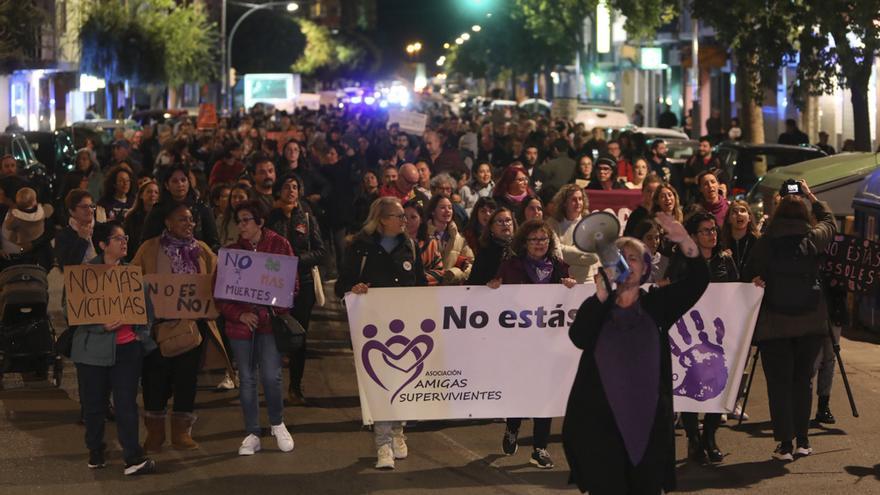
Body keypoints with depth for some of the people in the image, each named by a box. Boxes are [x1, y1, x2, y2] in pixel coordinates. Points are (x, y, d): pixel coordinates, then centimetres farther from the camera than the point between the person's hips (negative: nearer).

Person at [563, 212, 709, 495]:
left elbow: (698, 280, -5)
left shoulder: (657, 302, 8)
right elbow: (579, 338, -13)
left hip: (648, 419, 1)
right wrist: (602, 293, -17)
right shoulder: (596, 306, 7)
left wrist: (685, 242, -21)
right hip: (600, 419, -1)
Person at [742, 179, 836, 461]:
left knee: (779, 383, 4)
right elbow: (829, 221, 19)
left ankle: (785, 444, 1)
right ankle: (802, 440, 17)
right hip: (811, 323, 2)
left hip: (774, 324, -2)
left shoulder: (765, 244, -8)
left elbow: (749, 277, -2)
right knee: (803, 380, 14)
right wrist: (810, 197, 27)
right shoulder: (813, 240, -2)